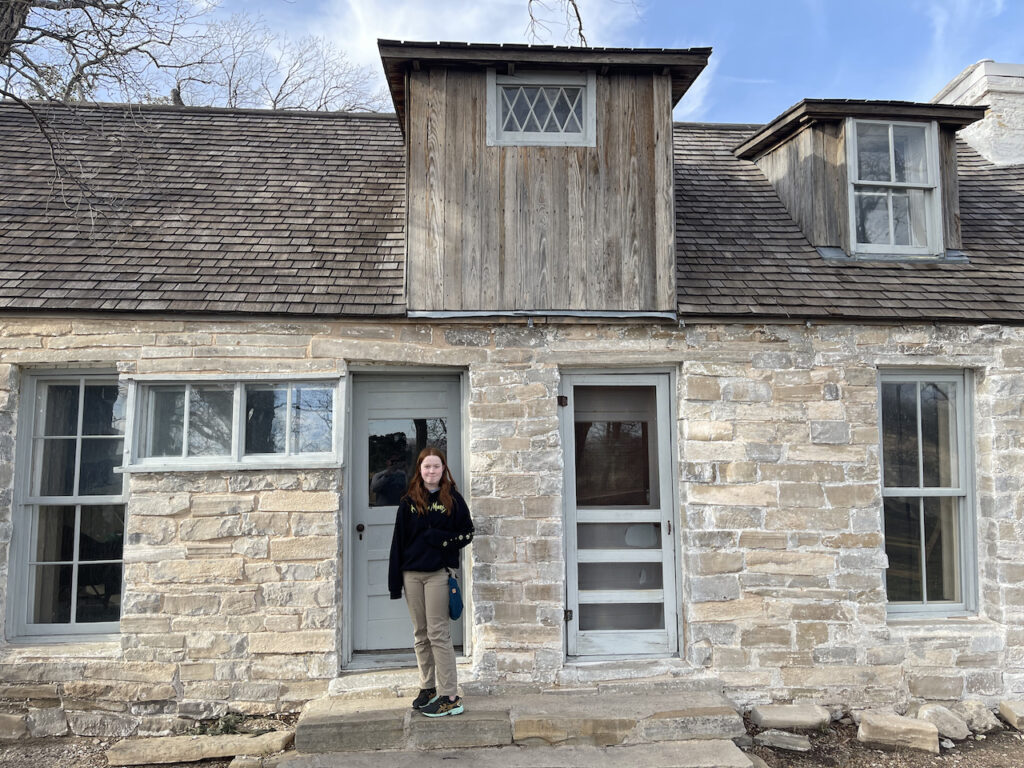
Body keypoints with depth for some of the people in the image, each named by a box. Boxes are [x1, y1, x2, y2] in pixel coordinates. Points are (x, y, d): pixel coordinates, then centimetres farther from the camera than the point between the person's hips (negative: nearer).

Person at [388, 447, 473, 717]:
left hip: (438, 573, -3)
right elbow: (399, 539, 5)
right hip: (411, 574, 3)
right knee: (420, 634, 11)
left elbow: (467, 533, 3)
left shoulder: (453, 499, 1)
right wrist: (395, 579, 1)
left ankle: (450, 697, -1)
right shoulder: (409, 501, 7)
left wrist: (441, 538, -13)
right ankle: (428, 687, 24)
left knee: (438, 633, -5)